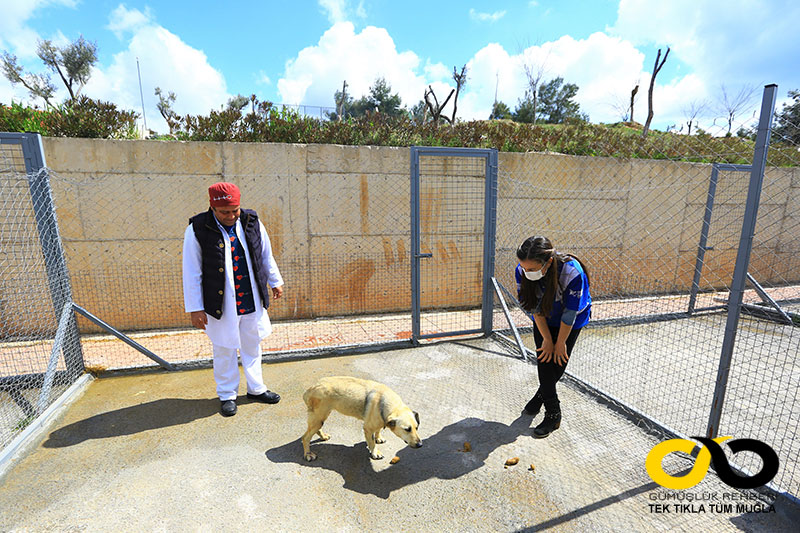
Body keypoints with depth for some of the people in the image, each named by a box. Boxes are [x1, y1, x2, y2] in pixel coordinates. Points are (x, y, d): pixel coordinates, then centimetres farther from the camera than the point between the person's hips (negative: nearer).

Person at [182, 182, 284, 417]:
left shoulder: (251, 222, -3)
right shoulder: (197, 230, -13)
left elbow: (266, 256, 10)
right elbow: (192, 273, -9)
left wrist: (275, 282, 17)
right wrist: (195, 309, -8)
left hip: (252, 302, 4)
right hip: (221, 305, -3)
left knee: (252, 346, 17)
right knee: (224, 351, 12)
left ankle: (256, 388, 36)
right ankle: (227, 395, 33)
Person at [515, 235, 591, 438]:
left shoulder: (572, 273, -39)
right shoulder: (522, 271, -28)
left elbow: (569, 314, -25)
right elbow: (535, 308, -15)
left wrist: (560, 343, -14)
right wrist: (547, 339, -11)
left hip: (572, 321, -3)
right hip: (544, 320, 3)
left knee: (557, 363, -1)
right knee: (544, 359, 2)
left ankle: (542, 395, 27)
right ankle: (552, 414, 22)